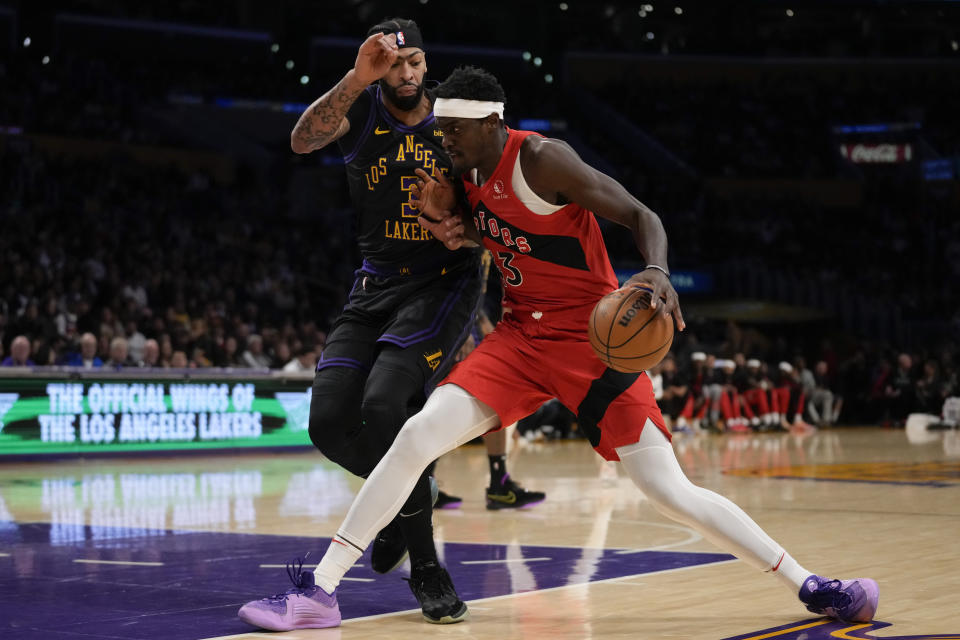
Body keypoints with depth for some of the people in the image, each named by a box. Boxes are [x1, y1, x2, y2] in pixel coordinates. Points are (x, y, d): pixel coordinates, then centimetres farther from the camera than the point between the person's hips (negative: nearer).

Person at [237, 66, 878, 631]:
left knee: (671, 491, -8)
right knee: (419, 434, -11)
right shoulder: (471, 172, 5)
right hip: (523, 333, 6)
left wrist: (658, 272, -40)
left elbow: (642, 215, -18)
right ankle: (320, 591, -6)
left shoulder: (542, 159, -17)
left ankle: (808, 585, 8)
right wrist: (449, 224, -1)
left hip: (592, 338, -6)